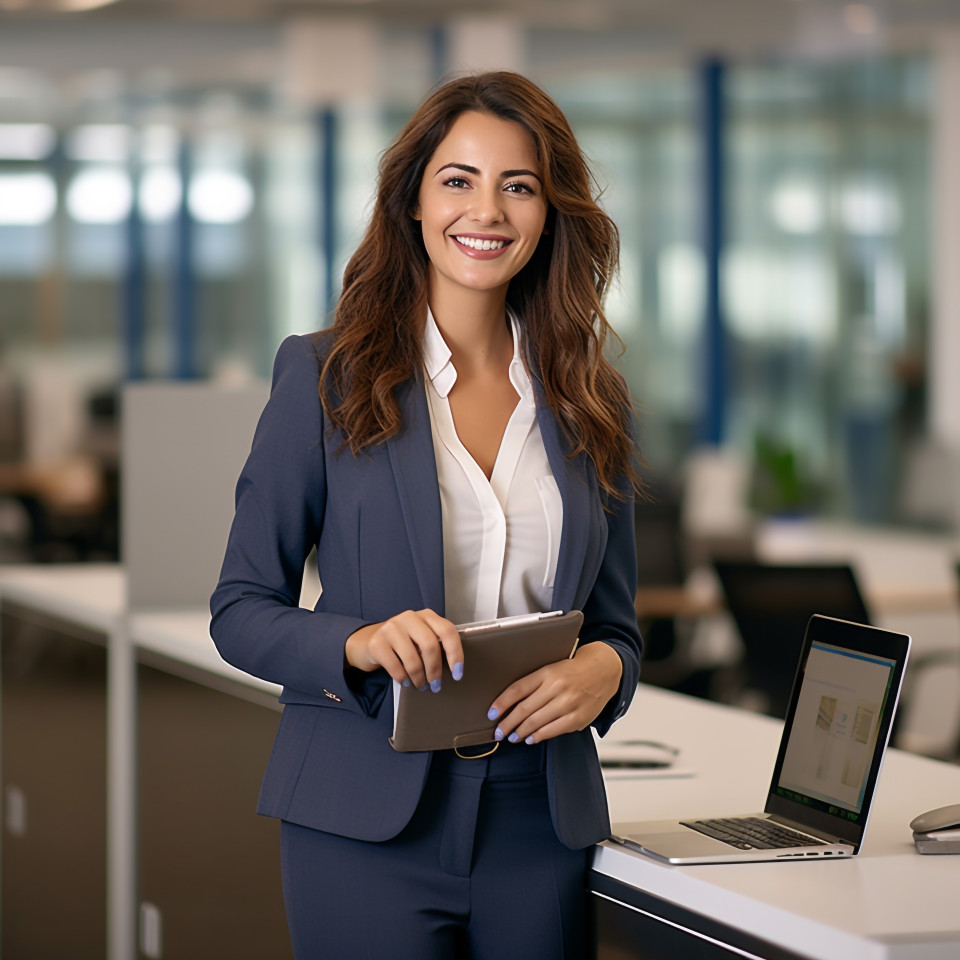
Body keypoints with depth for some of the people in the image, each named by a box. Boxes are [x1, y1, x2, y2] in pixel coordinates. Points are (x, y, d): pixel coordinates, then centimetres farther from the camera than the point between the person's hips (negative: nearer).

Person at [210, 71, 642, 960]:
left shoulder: (589, 404, 10)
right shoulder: (324, 375, 1)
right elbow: (240, 610, 1)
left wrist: (601, 670, -8)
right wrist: (360, 643, -19)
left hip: (541, 828, 3)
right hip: (367, 822, -3)